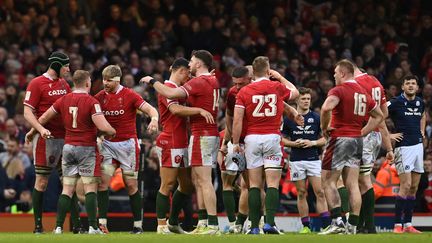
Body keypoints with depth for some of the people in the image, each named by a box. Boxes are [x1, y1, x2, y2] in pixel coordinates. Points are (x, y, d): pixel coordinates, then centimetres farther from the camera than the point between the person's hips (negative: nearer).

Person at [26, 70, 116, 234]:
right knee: (90, 188, -1)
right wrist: (113, 132, 2)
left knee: (67, 189, 7)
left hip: (68, 147, 5)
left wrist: (41, 130, 30)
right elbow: (103, 127, -19)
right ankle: (92, 227, -7)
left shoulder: (63, 100, 4)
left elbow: (42, 119, 11)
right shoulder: (91, 102, -12)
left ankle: (58, 227, 1)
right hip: (87, 148, -5)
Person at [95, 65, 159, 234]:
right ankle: (102, 222, -9)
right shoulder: (101, 96, 4)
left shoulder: (129, 95, -8)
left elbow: (150, 109, -13)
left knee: (131, 185, 0)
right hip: (107, 144, 3)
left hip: (127, 144, -3)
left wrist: (154, 119, -35)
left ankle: (138, 224, 9)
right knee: (103, 181, -10)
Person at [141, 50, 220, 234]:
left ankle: (213, 225, -15)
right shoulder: (212, 81, 13)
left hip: (201, 135, -9)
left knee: (204, 180, -11)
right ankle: (202, 222, 12)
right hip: (212, 134, 9)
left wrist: (152, 81, -8)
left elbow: (170, 94, -22)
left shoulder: (198, 82, -14)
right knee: (197, 180, 13)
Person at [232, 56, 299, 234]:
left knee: (254, 184, 5)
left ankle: (254, 226, 2)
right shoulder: (277, 87, 1)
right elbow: (295, 93, 24)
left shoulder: (244, 92, 0)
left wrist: (235, 143, 5)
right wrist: (279, 77, 34)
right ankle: (269, 223, -14)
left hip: (252, 139, 1)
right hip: (272, 137, -1)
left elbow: (237, 121, -4)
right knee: (272, 183, -1)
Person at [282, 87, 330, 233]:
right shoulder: (288, 118, 4)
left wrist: (312, 143, -9)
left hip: (314, 159, 0)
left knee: (320, 192, -8)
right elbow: (281, 139, 8)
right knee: (301, 193, 3)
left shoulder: (316, 118, 5)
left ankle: (327, 225, -11)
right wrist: (294, 144, -9)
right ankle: (305, 226, 8)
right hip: (297, 160, 0)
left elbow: (325, 138, 8)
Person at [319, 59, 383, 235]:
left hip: (340, 139, -7)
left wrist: (324, 127, -14)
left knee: (328, 181, 0)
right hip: (357, 141, 7)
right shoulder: (363, 93, 13)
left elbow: (326, 108, -30)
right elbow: (379, 116, 23)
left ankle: (337, 221, -11)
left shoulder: (339, 90, -11)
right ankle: (352, 226, 2)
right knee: (352, 185, 6)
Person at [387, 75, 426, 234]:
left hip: (418, 145, 7)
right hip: (403, 147, -7)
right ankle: (398, 224, -11)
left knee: (414, 187, 6)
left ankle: (408, 224, 11)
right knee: (406, 185, -14)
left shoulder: (420, 102, 10)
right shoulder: (395, 103, -10)